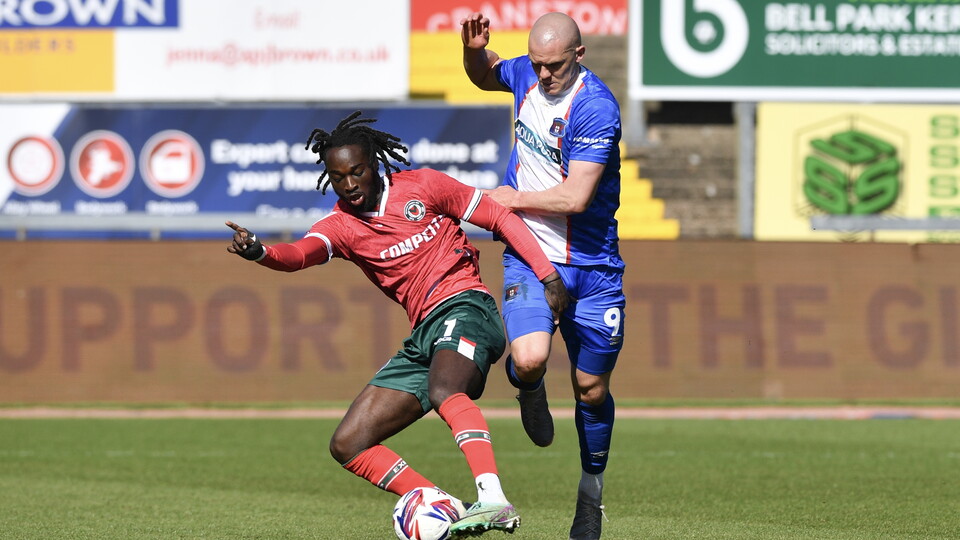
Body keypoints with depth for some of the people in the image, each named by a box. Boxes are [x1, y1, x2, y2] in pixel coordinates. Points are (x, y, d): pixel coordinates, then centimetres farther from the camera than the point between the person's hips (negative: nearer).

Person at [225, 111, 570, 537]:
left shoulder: (422, 186, 1)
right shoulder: (340, 226, 8)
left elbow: (500, 218, 5)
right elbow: (300, 254, -15)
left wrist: (548, 275, -3)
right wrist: (258, 252, -38)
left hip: (463, 307, -6)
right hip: (423, 335, 6)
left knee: (444, 391, -39)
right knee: (348, 446, -1)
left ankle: (494, 501, -53)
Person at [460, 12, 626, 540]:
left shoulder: (595, 108, -20)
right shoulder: (527, 75, 1)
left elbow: (574, 197, -23)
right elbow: (484, 76, 26)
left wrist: (514, 199, -9)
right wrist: (475, 50, 3)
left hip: (591, 266, -3)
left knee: (591, 389, 7)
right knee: (529, 359, -24)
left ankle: (591, 489, 29)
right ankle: (529, 388, 13)